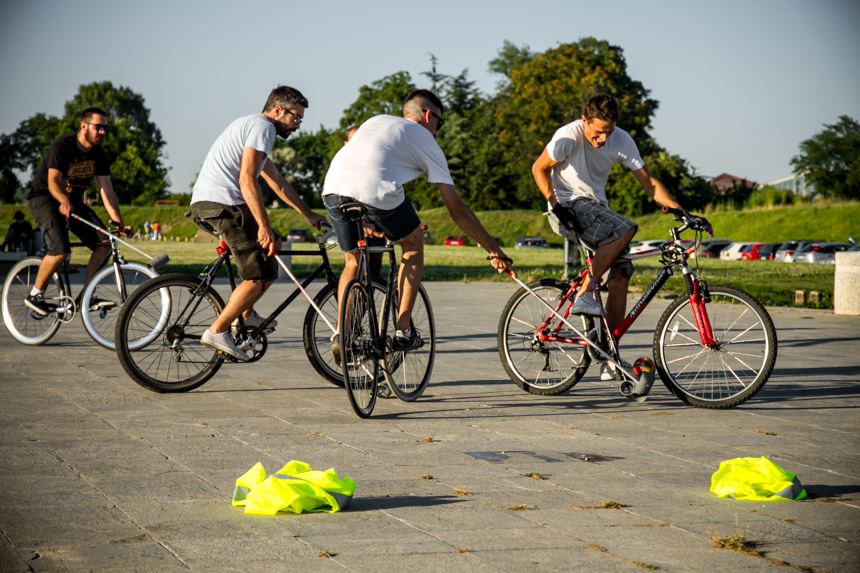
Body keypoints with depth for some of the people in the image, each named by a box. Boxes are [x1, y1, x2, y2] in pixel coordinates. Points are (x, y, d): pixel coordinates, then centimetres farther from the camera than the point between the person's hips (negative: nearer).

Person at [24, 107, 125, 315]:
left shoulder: (99, 155, -3)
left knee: (104, 243, -11)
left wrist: (118, 222, -17)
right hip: (44, 197, -6)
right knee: (61, 249, -27)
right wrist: (64, 202, -51)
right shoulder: (63, 146, -21)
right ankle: (35, 294, -10)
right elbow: (53, 182, -31)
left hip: (73, 201, 7)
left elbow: (107, 190, -7)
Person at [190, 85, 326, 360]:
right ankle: (217, 331, -8)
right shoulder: (263, 127, -5)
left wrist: (310, 215, 33)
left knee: (271, 243, 24)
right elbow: (247, 180, -17)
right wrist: (264, 226, -20)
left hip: (202, 204, 10)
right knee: (262, 275, -7)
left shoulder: (250, 125, 27)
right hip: (223, 204, -10)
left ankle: (245, 314, 21)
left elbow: (278, 183, 31)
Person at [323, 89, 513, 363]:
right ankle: (403, 332, 19)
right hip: (376, 191, -4)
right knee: (414, 244, 22)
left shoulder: (376, 120, 35)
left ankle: (341, 333, 11)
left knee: (353, 260, 26)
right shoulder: (425, 140, 21)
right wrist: (494, 250, 24)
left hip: (333, 188, 4)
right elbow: (457, 209, 19)